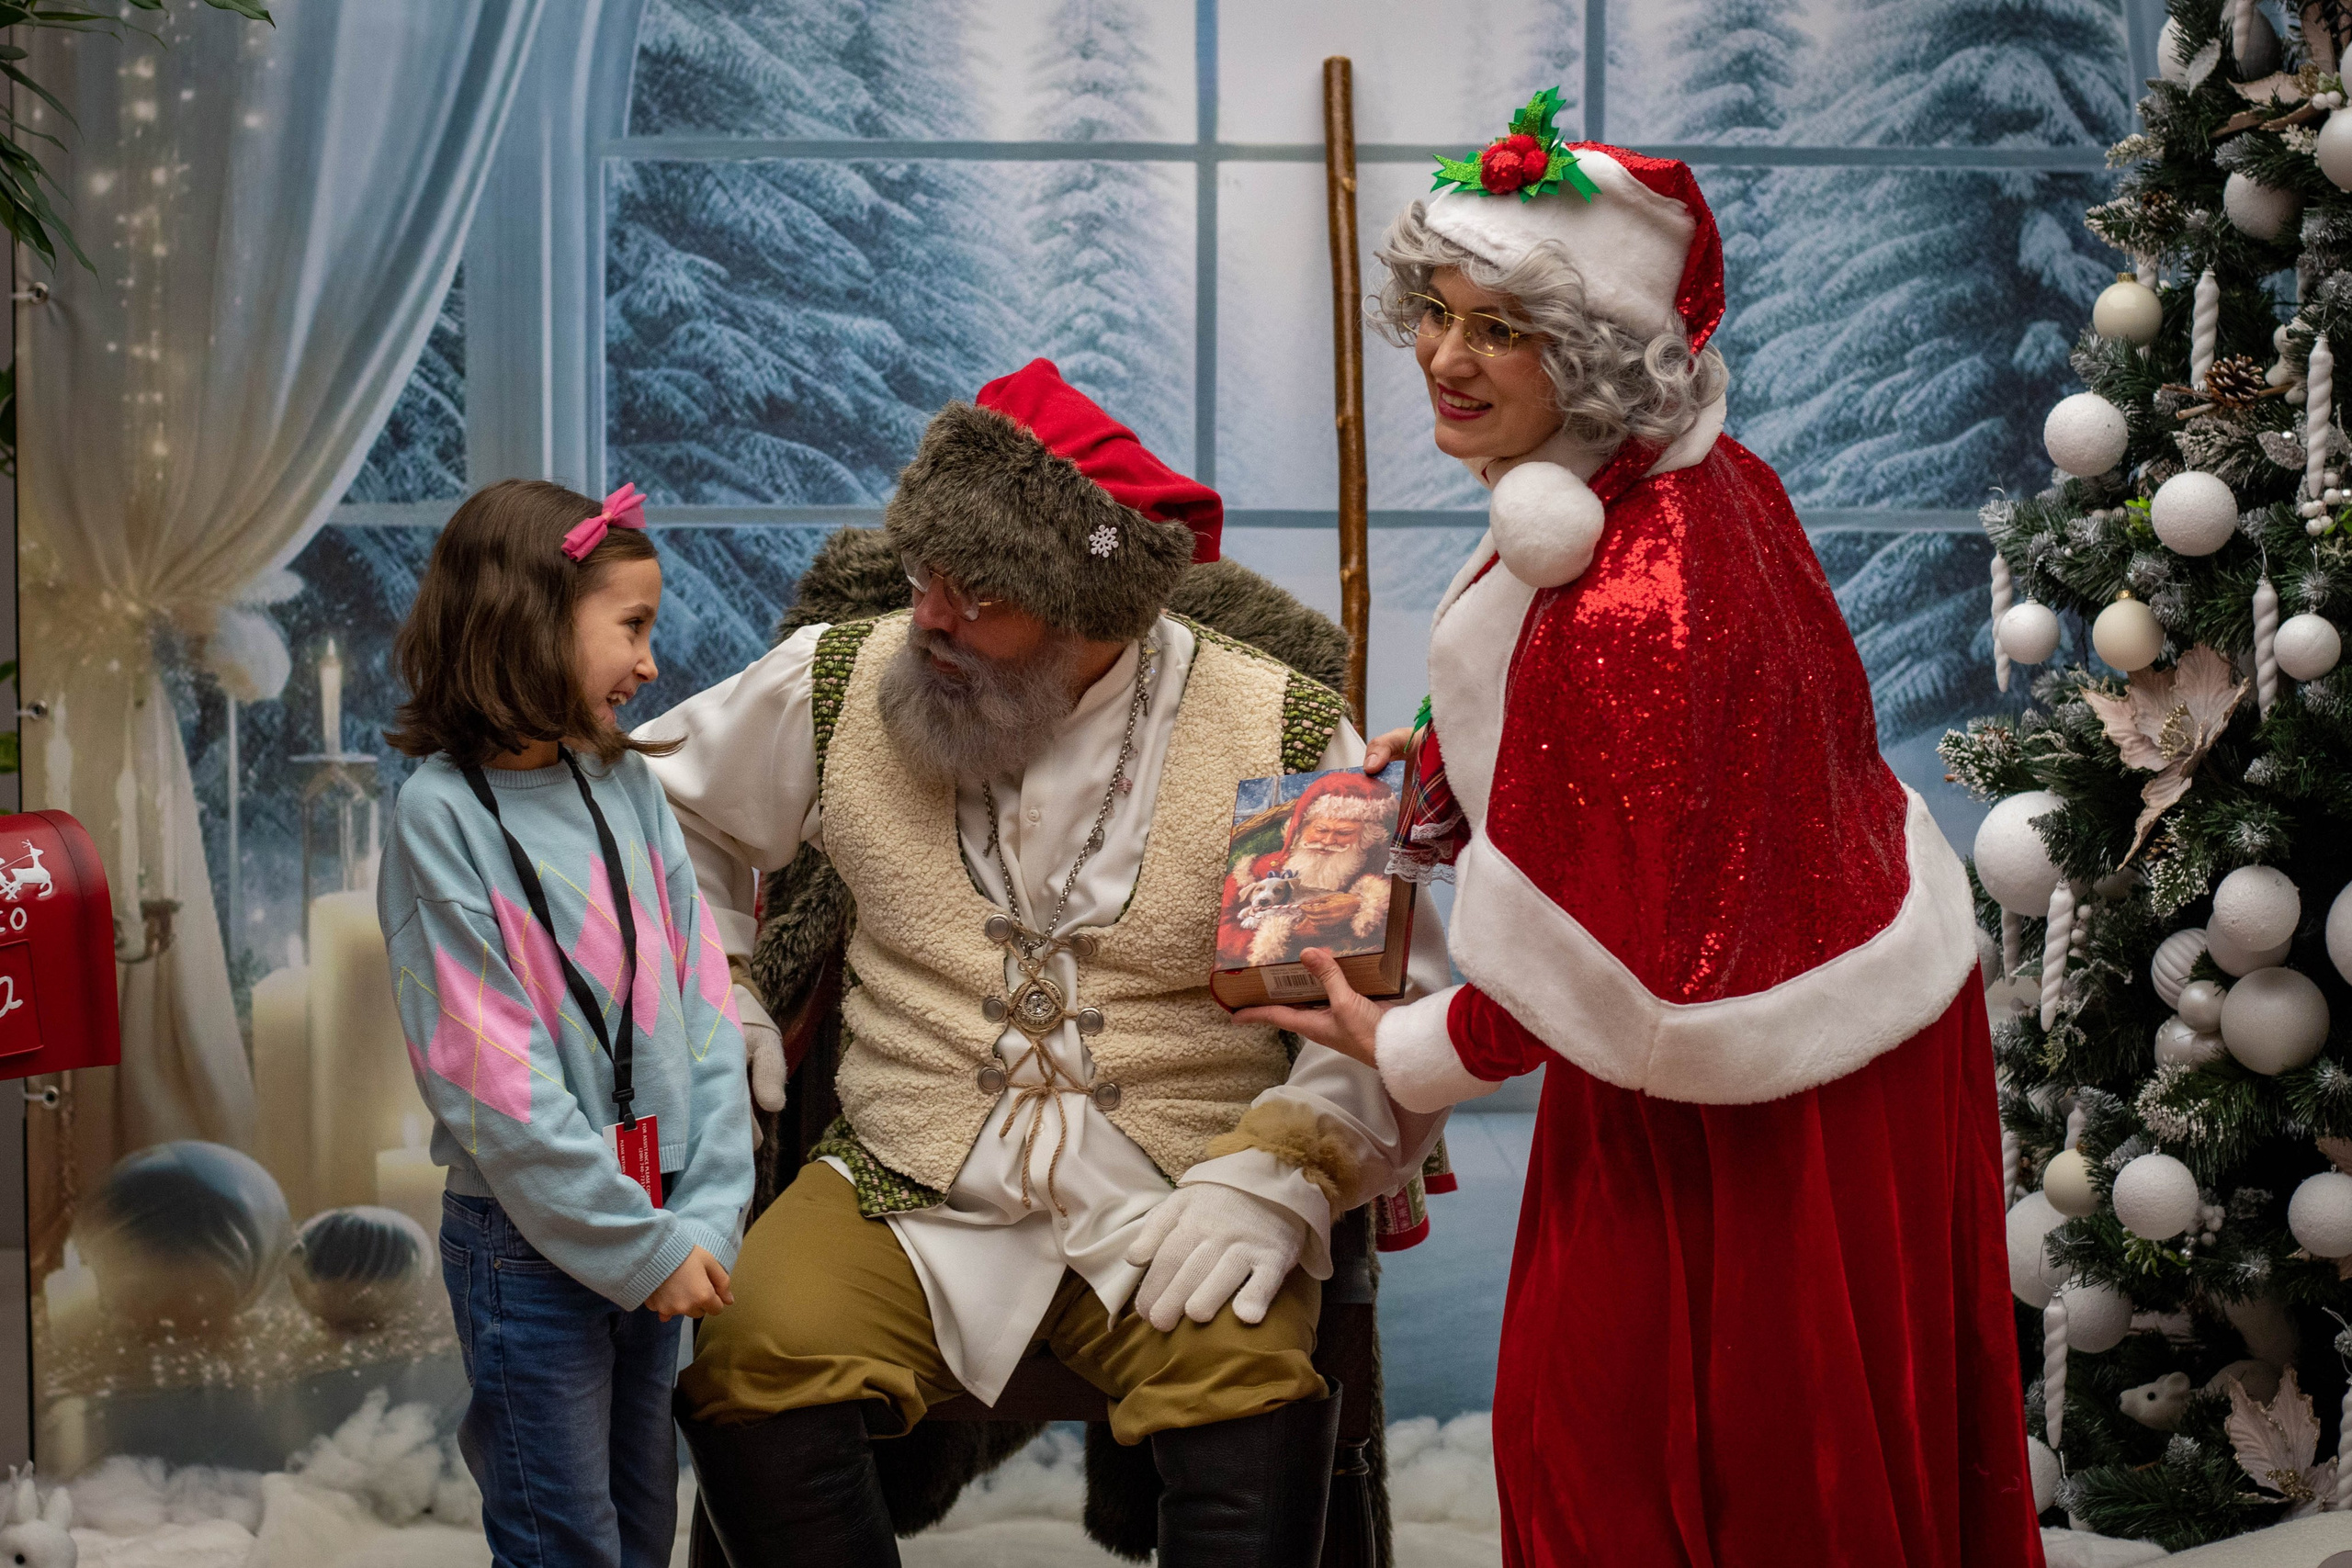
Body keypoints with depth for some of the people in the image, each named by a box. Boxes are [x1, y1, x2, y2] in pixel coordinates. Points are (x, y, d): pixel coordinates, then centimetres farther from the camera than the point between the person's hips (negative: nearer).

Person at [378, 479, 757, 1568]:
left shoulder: (628, 785, 5)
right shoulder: (443, 814, -13)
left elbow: (701, 1008, 2)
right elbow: (491, 1079, -16)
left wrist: (706, 1214, -8)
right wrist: (643, 1245, -15)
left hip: (656, 1229, 6)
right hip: (530, 1237, -6)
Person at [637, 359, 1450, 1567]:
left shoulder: (1281, 735, -2)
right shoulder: (844, 687, 4)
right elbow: (658, 802, 23)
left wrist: (1277, 1175, -13)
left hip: (1171, 1216, -2)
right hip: (910, 1194, 2)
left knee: (1257, 1410, -33)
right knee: (745, 1365, -27)